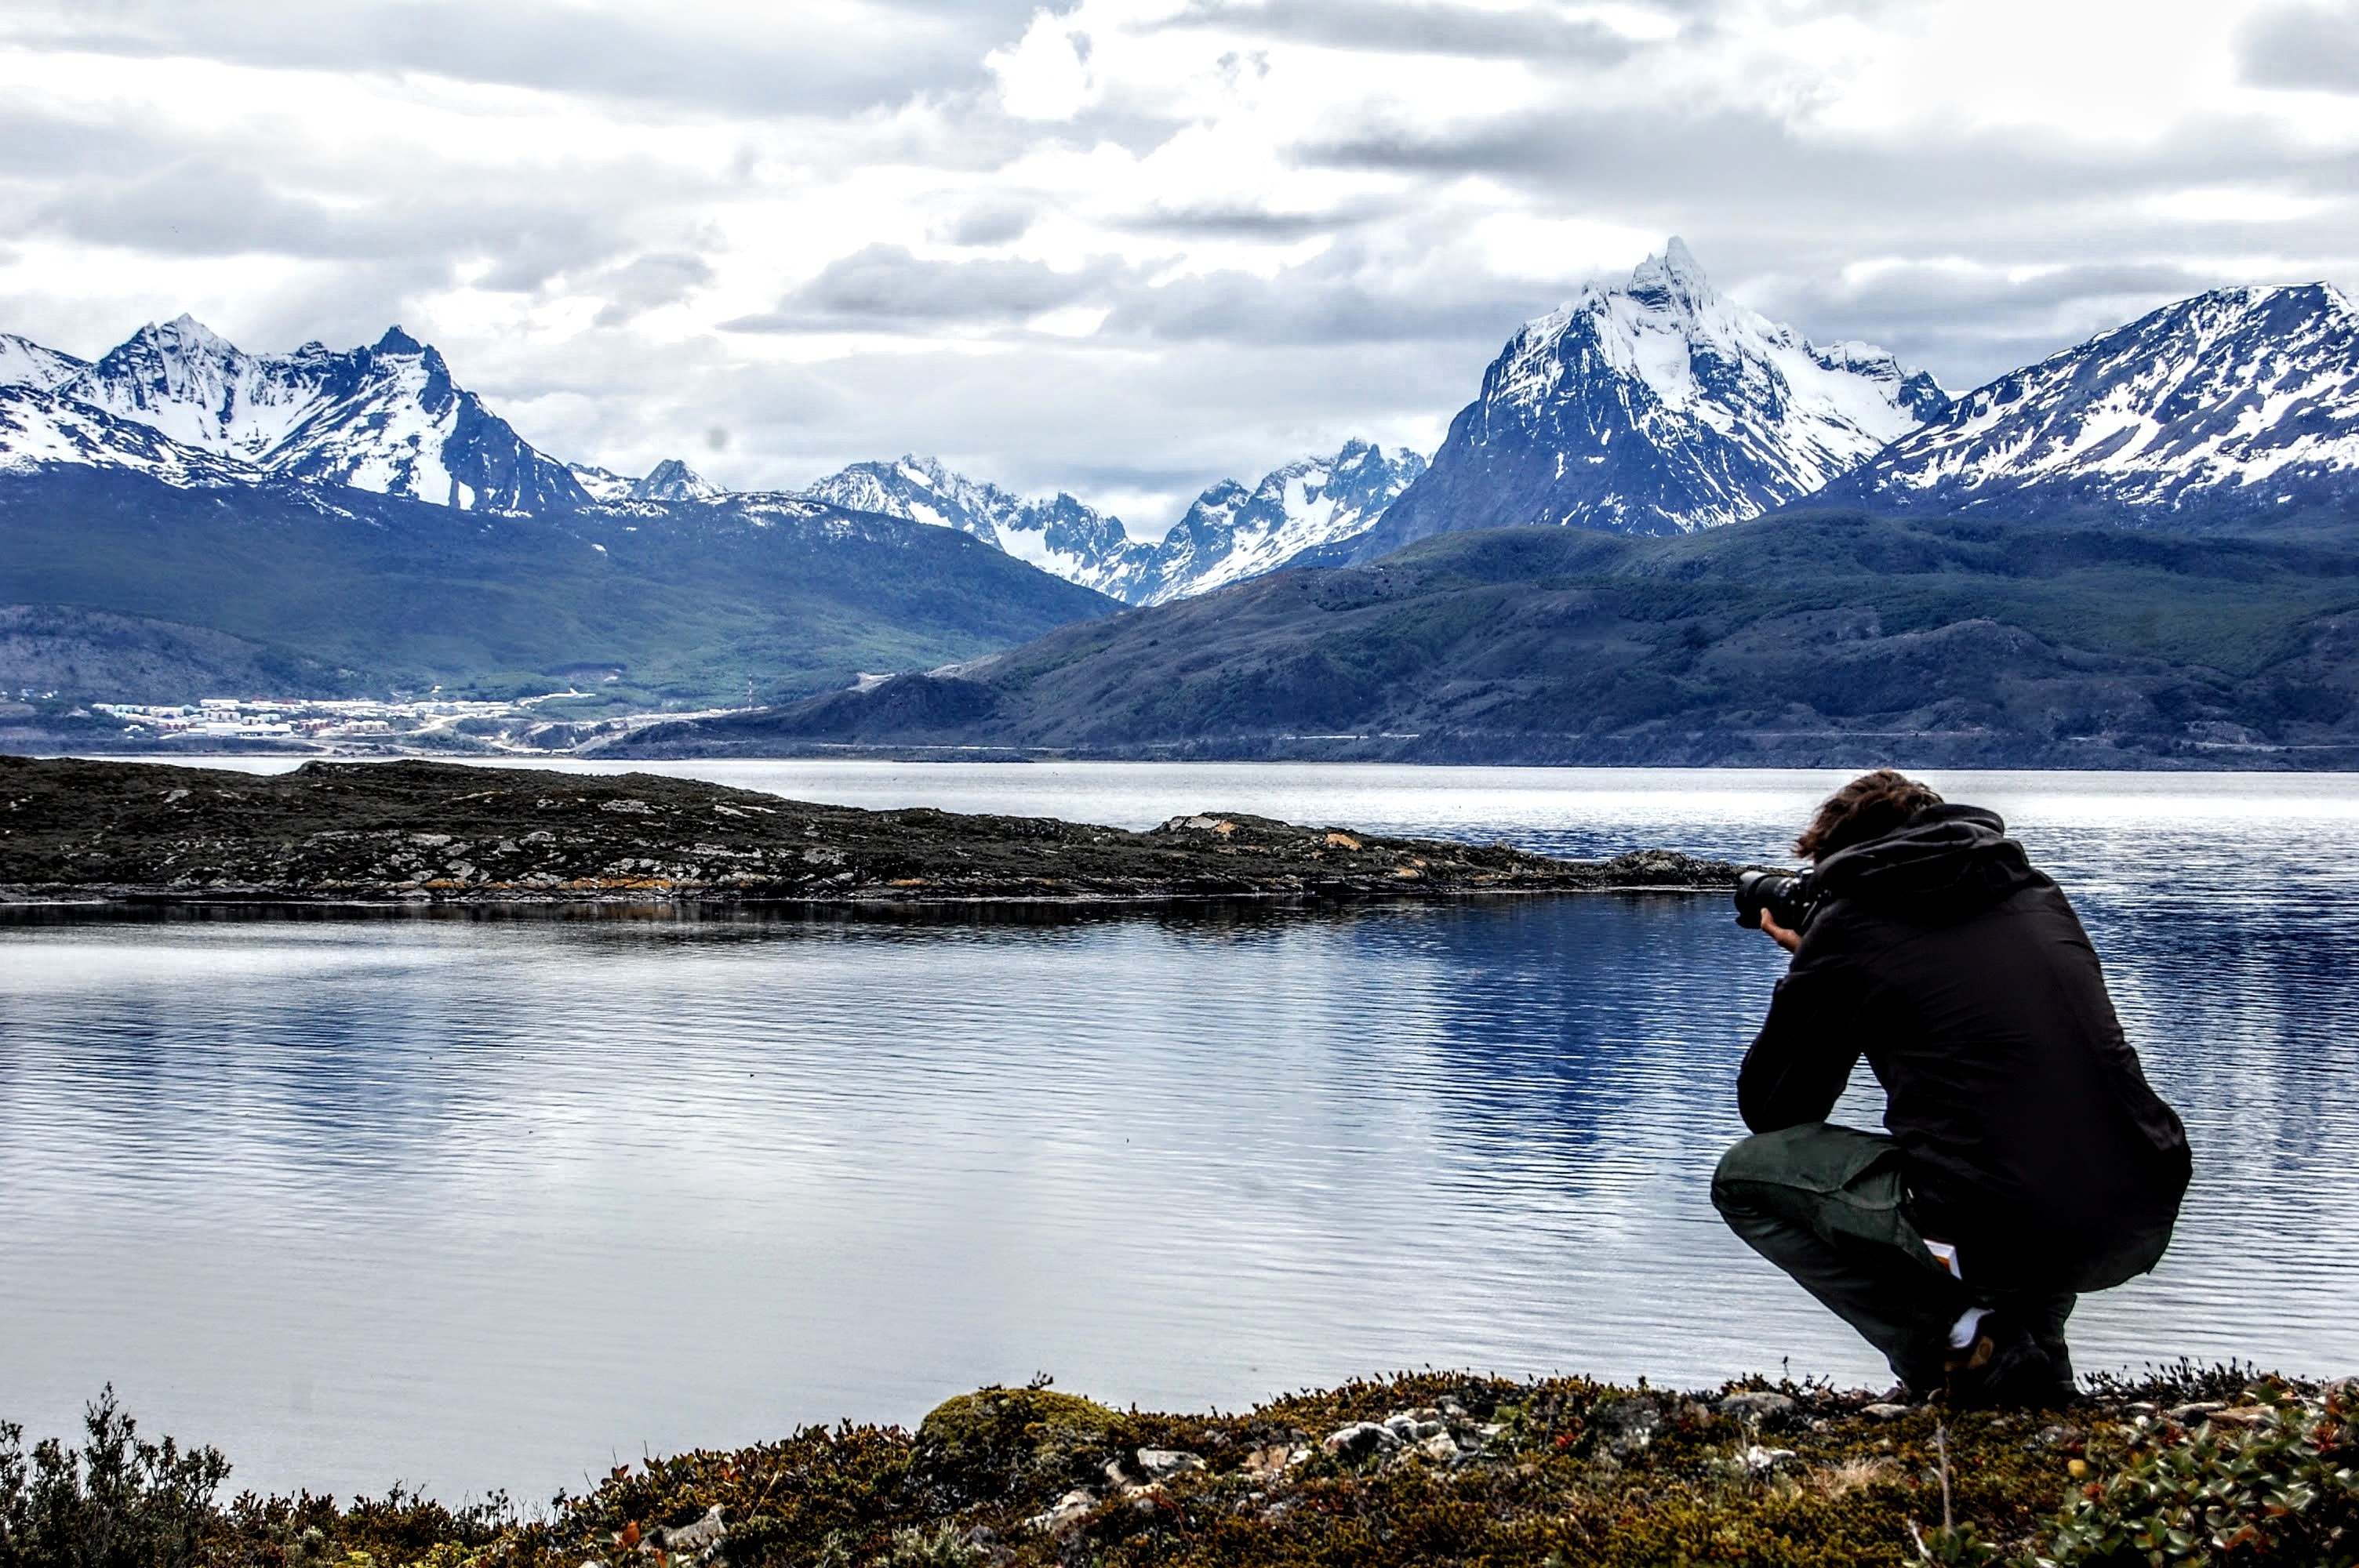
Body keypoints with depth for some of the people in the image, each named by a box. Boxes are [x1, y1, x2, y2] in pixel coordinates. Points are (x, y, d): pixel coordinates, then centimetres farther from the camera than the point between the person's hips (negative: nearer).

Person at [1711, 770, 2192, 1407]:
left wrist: (1808, 978, 28)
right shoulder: (2037, 893, 19)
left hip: (1997, 1235, -6)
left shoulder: (1848, 923, 4)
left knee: (1744, 1176, 14)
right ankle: (2036, 1360, 21)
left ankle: (1959, 1345, 3)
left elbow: (1770, 1110, 13)